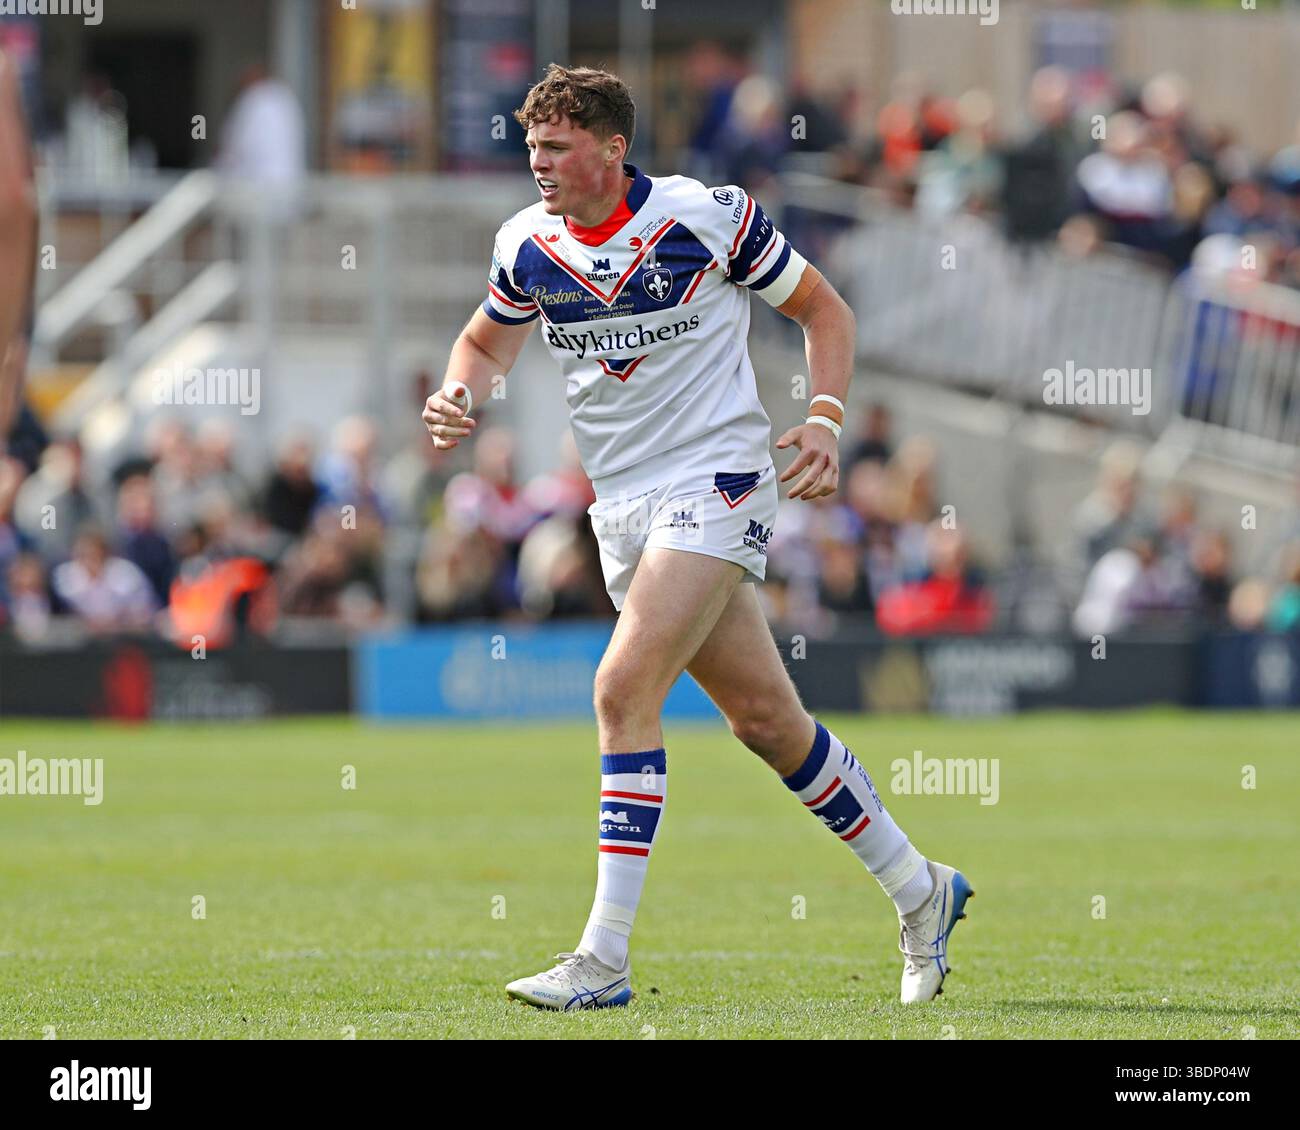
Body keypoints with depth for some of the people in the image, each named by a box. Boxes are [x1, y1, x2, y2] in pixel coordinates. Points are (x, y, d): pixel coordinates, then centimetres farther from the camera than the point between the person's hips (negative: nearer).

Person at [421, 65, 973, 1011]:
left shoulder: (709, 216, -11)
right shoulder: (528, 244, 3)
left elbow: (823, 308, 1)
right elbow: (487, 339, 21)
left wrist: (826, 422, -12)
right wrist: (458, 395, -2)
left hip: (716, 484, -6)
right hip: (622, 501, 6)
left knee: (624, 693, -20)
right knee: (764, 719, 10)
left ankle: (604, 959, -19)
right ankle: (918, 890, 28)